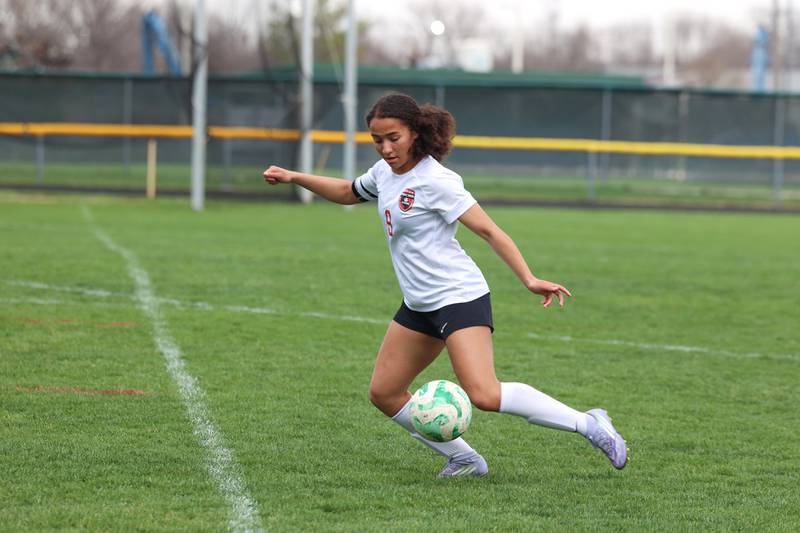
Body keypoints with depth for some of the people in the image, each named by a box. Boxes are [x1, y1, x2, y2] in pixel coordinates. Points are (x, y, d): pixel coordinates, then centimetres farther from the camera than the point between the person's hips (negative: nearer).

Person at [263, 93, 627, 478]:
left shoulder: (435, 181, -16)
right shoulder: (386, 172, 9)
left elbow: (488, 230, -19)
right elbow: (347, 193, 31)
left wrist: (529, 279, -27)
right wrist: (294, 178, 23)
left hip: (459, 298, -9)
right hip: (419, 305, 9)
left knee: (484, 395, -24)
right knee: (384, 393, 8)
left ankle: (589, 424, -14)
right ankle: (464, 460, 16)